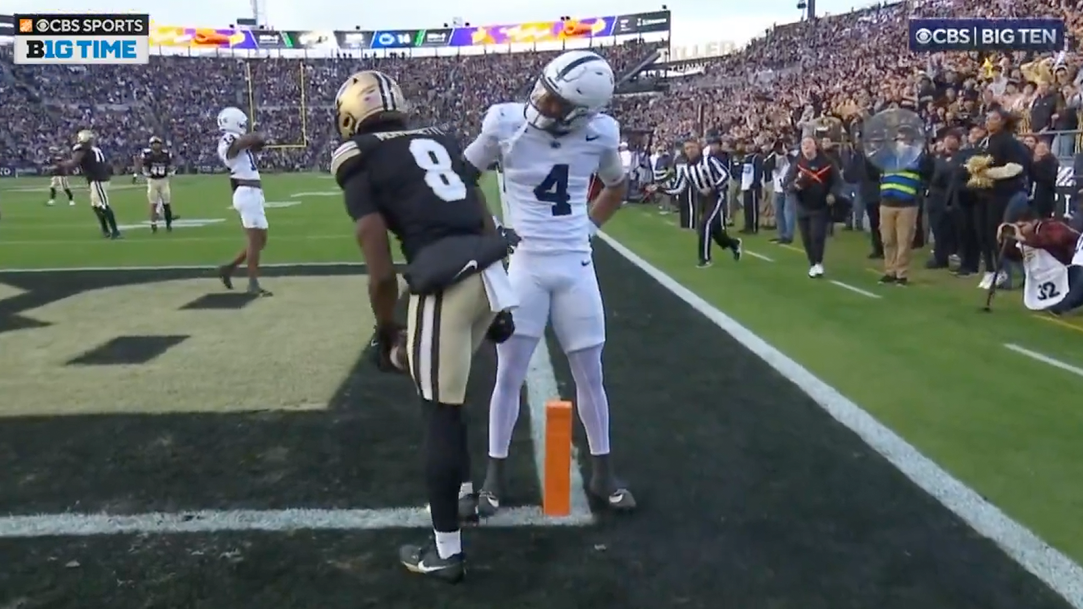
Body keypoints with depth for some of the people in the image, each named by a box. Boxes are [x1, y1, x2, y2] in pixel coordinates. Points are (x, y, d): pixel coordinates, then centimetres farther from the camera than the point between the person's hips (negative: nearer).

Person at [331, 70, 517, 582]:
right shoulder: (439, 140, 22)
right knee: (444, 395, 28)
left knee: (440, 413, 6)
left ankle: (445, 551, 19)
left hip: (445, 284, -7)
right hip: (490, 272, 7)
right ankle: (461, 493, 42)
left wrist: (385, 334, 11)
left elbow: (382, 273, -3)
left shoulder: (360, 164, 4)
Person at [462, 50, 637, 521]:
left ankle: (602, 473, 26)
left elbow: (616, 186, 17)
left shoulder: (600, 133, -5)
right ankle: (495, 476, 19)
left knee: (589, 375, 10)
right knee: (510, 374, 3)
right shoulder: (505, 123, -11)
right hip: (524, 264, -2)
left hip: (575, 266, 2)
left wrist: (588, 225, 6)